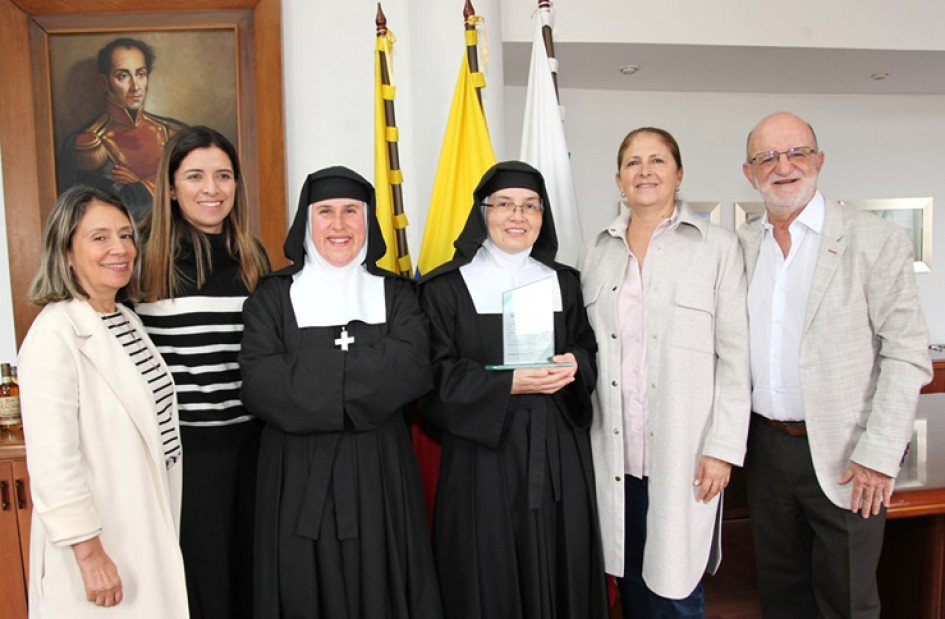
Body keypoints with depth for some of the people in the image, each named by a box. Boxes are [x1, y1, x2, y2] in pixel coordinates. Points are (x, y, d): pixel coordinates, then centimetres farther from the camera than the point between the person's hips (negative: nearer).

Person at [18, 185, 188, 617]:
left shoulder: (128, 320, 8)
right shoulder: (54, 334, -19)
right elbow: (51, 461, -22)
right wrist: (89, 554, -19)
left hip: (148, 527, 8)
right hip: (100, 541, -8)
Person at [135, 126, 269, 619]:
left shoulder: (252, 257, 7)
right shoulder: (145, 256, -7)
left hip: (251, 437, 4)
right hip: (182, 443, -4)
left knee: (250, 567, 15)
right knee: (199, 574, 9)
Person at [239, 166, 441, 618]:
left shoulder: (396, 293, 5)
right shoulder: (273, 296, 1)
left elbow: (413, 369, -12)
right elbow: (259, 385, -13)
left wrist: (314, 371, -16)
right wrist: (369, 373, -15)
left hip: (380, 470, 1)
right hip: (298, 474, -1)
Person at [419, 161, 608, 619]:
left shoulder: (565, 283, 10)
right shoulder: (447, 287, -3)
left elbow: (589, 351, 13)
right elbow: (437, 375, -7)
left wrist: (574, 365, -10)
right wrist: (509, 384, -19)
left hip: (558, 453, 3)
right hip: (482, 452, -3)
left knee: (559, 571, 9)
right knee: (490, 578, 4)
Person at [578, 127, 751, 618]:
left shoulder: (718, 246, -1)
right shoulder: (597, 251, 9)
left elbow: (734, 357, -4)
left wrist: (724, 448, -9)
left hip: (682, 451, -3)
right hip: (615, 451, 3)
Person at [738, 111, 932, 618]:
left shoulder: (877, 241, -7)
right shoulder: (741, 246, 5)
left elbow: (908, 354, -10)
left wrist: (878, 456, -14)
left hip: (844, 458, -3)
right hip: (766, 447, 4)